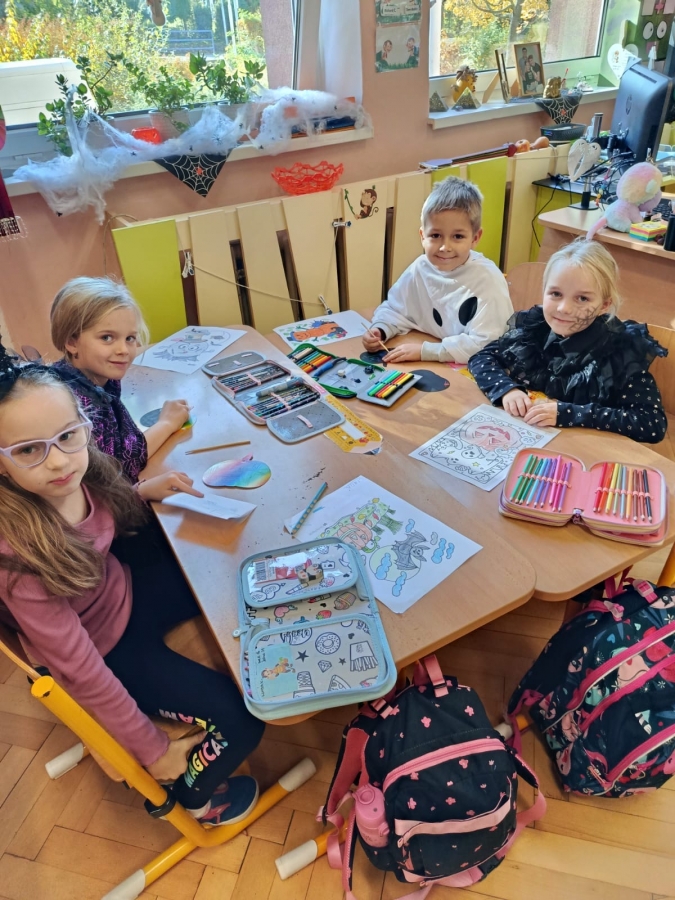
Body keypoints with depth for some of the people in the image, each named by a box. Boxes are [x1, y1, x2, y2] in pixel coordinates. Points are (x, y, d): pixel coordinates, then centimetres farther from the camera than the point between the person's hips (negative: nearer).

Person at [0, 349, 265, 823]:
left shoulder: (83, 471, -19)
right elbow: (78, 668, -28)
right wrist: (153, 750, -18)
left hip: (128, 593, 6)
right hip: (107, 650, -6)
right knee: (242, 720, -8)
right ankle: (195, 794, 25)